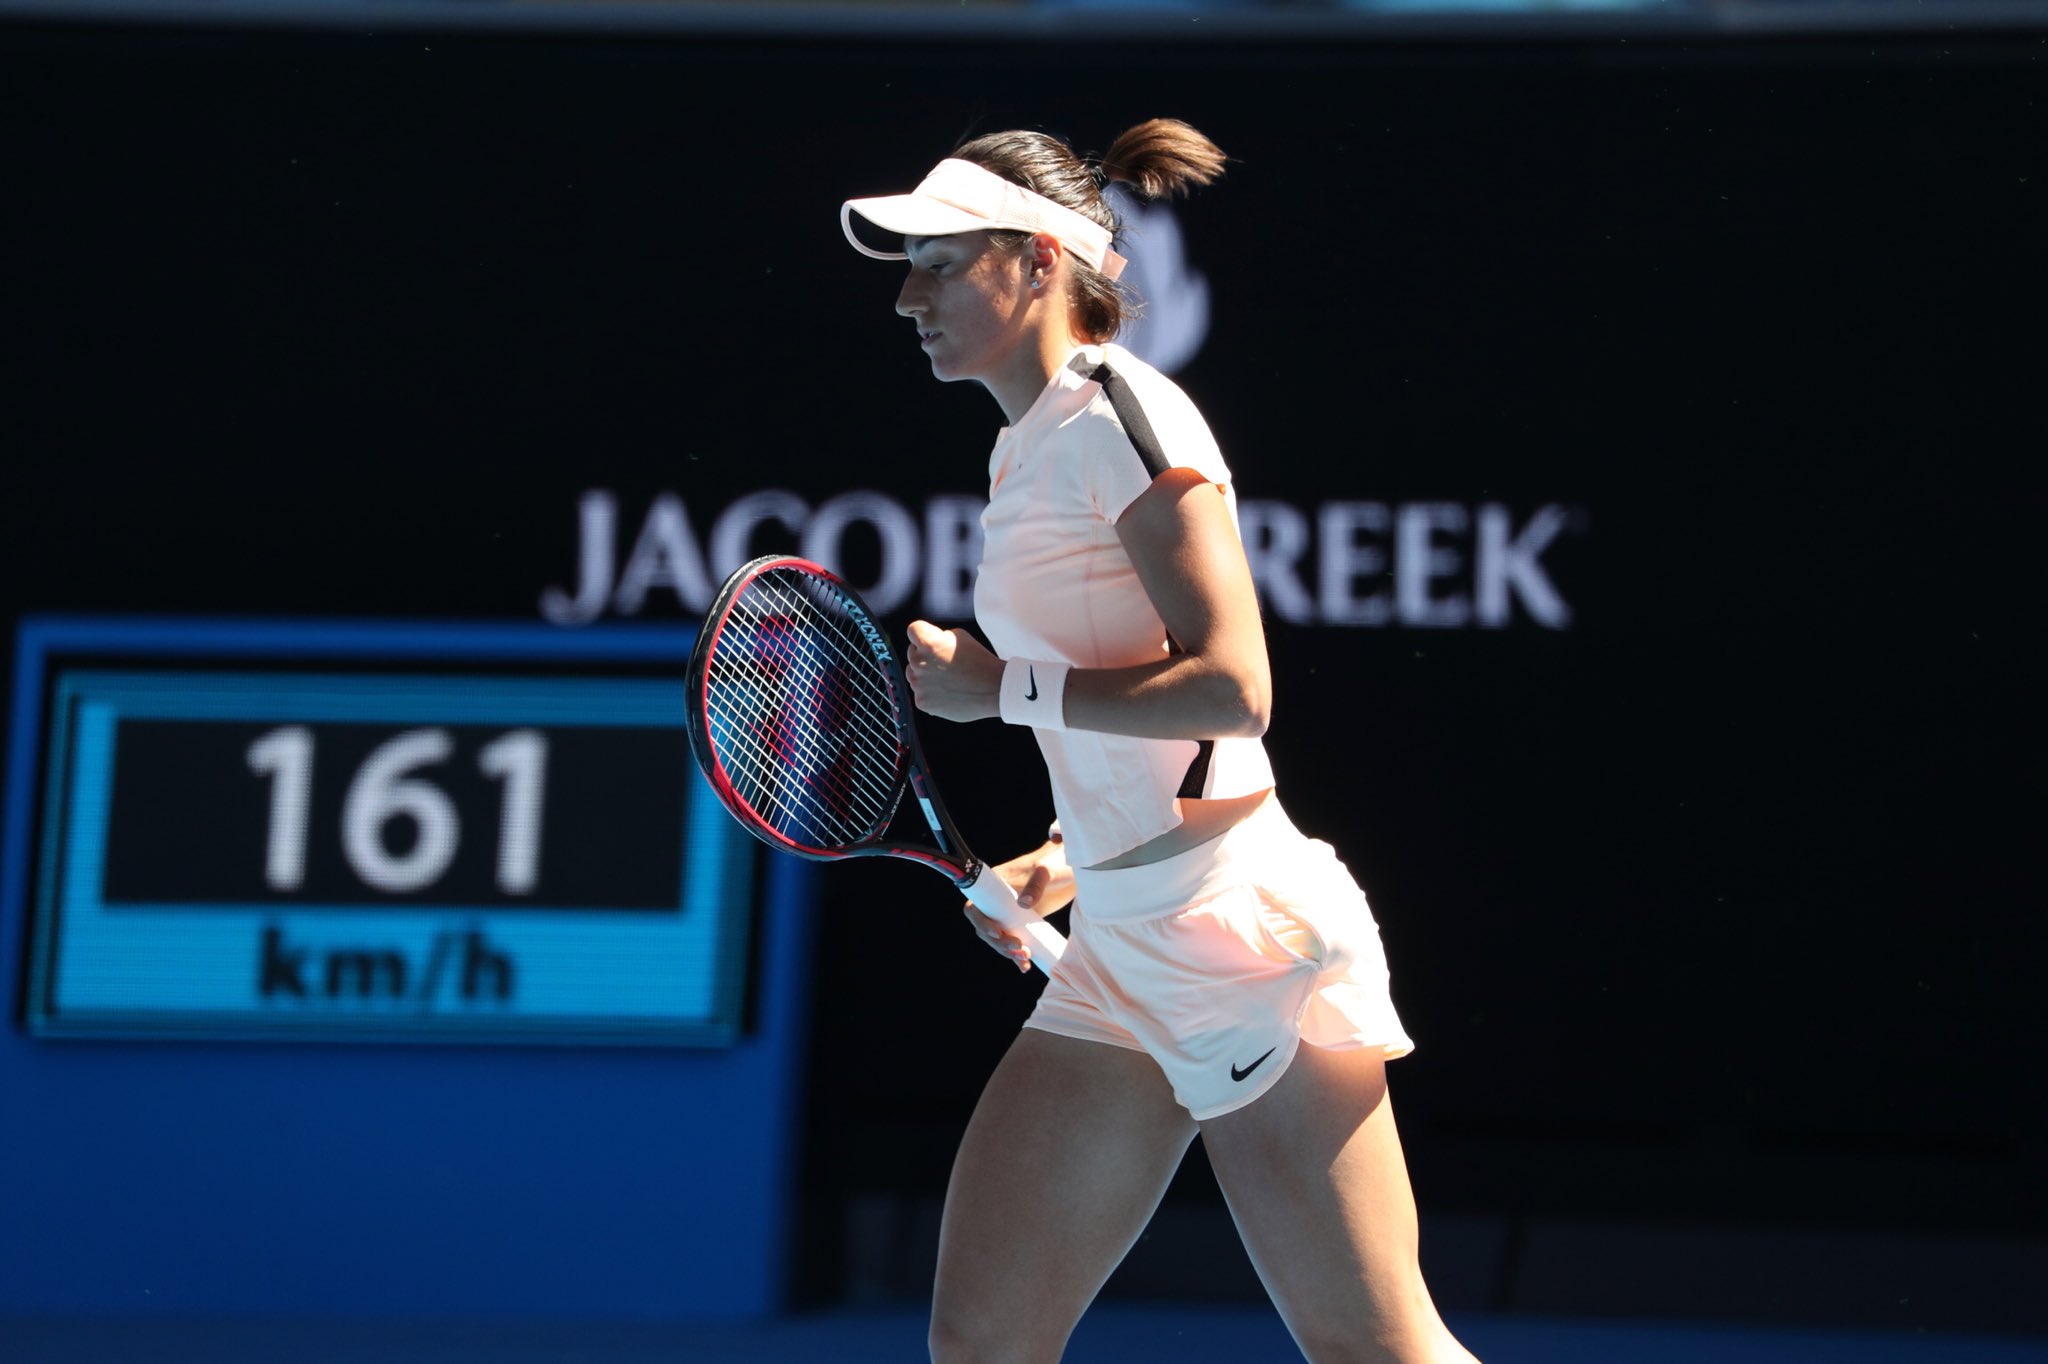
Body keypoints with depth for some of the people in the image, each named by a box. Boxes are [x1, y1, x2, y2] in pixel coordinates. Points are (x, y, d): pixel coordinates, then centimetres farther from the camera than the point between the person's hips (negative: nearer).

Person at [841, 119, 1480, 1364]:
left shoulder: (1119, 412, -10)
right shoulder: (1026, 452, 17)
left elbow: (1230, 689, -19)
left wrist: (1001, 685, -12)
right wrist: (1065, 867, 14)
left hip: (1237, 932, -9)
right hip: (1116, 952, 9)